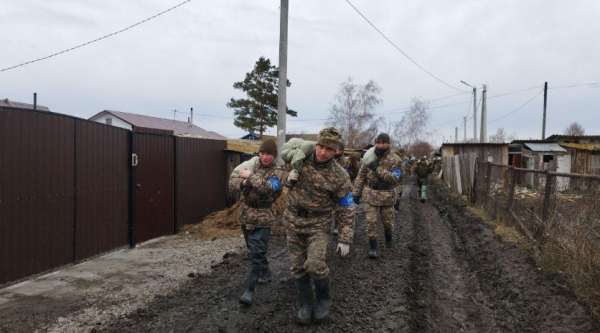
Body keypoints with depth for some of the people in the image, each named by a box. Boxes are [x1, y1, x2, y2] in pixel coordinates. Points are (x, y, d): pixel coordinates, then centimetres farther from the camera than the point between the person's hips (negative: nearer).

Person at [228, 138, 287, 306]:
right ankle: (265, 274, 41)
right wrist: (243, 182, -22)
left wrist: (251, 176, -22)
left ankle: (249, 290, -4)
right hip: (245, 214, 6)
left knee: (256, 253, -10)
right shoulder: (251, 165, 4)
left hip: (262, 217, -6)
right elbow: (232, 181, 0)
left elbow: (269, 188, -29)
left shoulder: (279, 172, -9)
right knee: (254, 249, 20)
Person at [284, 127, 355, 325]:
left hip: (318, 224, -3)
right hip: (293, 221, 4)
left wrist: (345, 240, -11)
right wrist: (288, 178, -12)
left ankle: (323, 300, 11)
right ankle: (305, 305, 24)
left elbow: (346, 210, -10)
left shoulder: (339, 176, -16)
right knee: (298, 267, 6)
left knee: (315, 265, -17)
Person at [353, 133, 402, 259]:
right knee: (371, 221, -3)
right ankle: (373, 246, 8)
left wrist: (378, 169, -27)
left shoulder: (395, 160, -9)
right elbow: (361, 176, 4)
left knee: (388, 221, 15)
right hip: (370, 195, 1)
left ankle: (388, 237, 45)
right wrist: (356, 192, 0)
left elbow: (395, 179, -22)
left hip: (387, 196, -1)